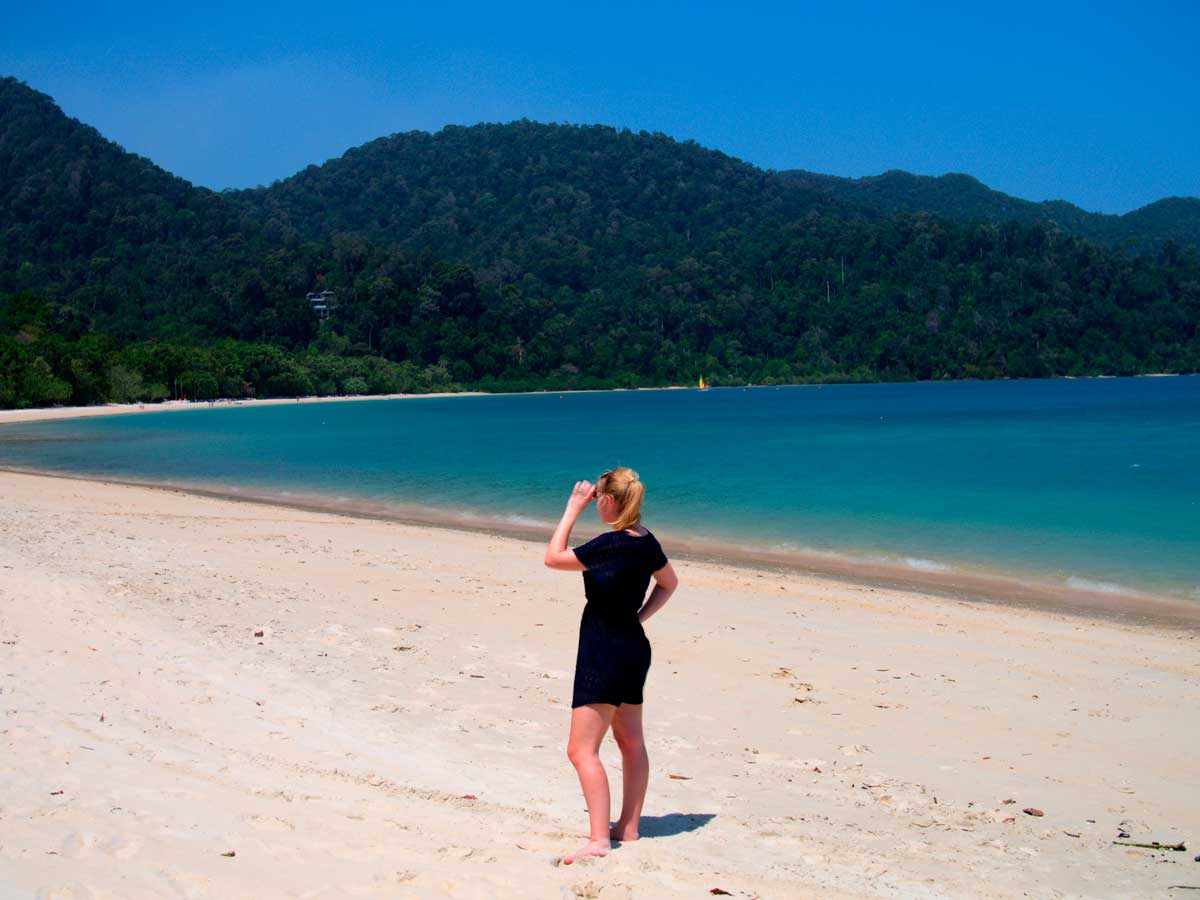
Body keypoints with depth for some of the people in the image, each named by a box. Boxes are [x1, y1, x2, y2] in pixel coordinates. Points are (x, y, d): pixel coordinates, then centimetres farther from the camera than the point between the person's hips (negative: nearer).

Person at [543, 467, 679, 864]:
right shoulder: (646, 541, 3)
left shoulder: (611, 545, -24)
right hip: (632, 647, 10)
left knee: (581, 750, -6)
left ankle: (598, 840, -7)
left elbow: (553, 558, -17)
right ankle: (628, 828, 28)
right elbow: (669, 583, 19)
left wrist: (572, 510, -11)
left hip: (605, 653, -10)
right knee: (631, 741, 17)